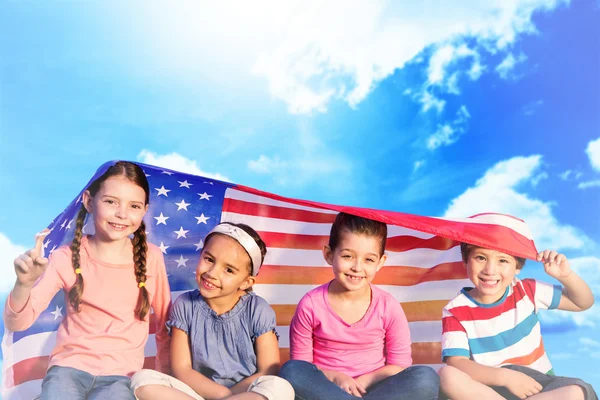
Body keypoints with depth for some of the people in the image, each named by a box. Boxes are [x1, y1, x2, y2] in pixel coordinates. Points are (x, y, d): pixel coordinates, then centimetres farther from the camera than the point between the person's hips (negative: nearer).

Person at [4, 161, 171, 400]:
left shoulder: (151, 258, -6)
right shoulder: (67, 258, -6)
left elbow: (165, 325, 5)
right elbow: (16, 324, -9)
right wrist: (24, 284, -27)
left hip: (120, 373, 0)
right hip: (69, 365, 0)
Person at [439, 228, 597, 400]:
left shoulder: (526, 291, 0)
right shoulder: (456, 311, -8)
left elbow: (583, 303, 11)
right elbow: (456, 364, -19)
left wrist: (566, 275, -10)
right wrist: (504, 376, -32)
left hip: (537, 384, 2)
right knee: (447, 375, -33)